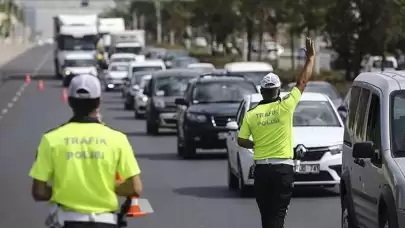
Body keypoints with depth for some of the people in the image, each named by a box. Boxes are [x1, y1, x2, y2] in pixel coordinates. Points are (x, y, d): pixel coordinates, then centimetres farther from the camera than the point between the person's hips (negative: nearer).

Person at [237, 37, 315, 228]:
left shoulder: (251, 114, 1)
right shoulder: (285, 106, -7)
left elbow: (241, 141, 5)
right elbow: (302, 82, 1)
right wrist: (311, 58, 11)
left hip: (261, 169, 3)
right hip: (283, 168, -3)